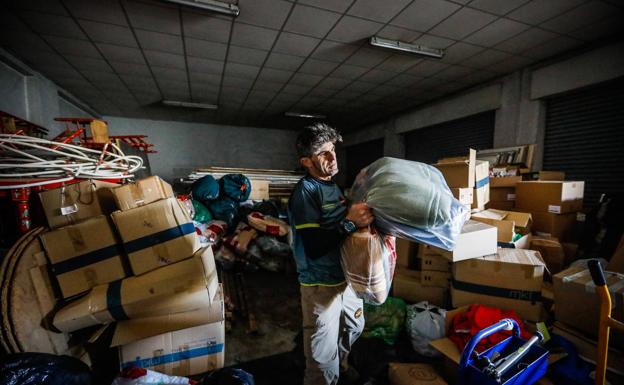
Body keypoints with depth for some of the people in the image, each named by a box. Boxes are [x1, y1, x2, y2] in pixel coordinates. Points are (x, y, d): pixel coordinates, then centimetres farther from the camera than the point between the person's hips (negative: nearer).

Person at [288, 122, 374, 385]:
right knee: (324, 354, 7)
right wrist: (349, 223, -33)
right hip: (321, 284, -9)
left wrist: (363, 216, 0)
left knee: (354, 328, 30)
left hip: (346, 277, 9)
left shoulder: (334, 186, 6)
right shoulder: (305, 191, -20)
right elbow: (313, 248, -27)